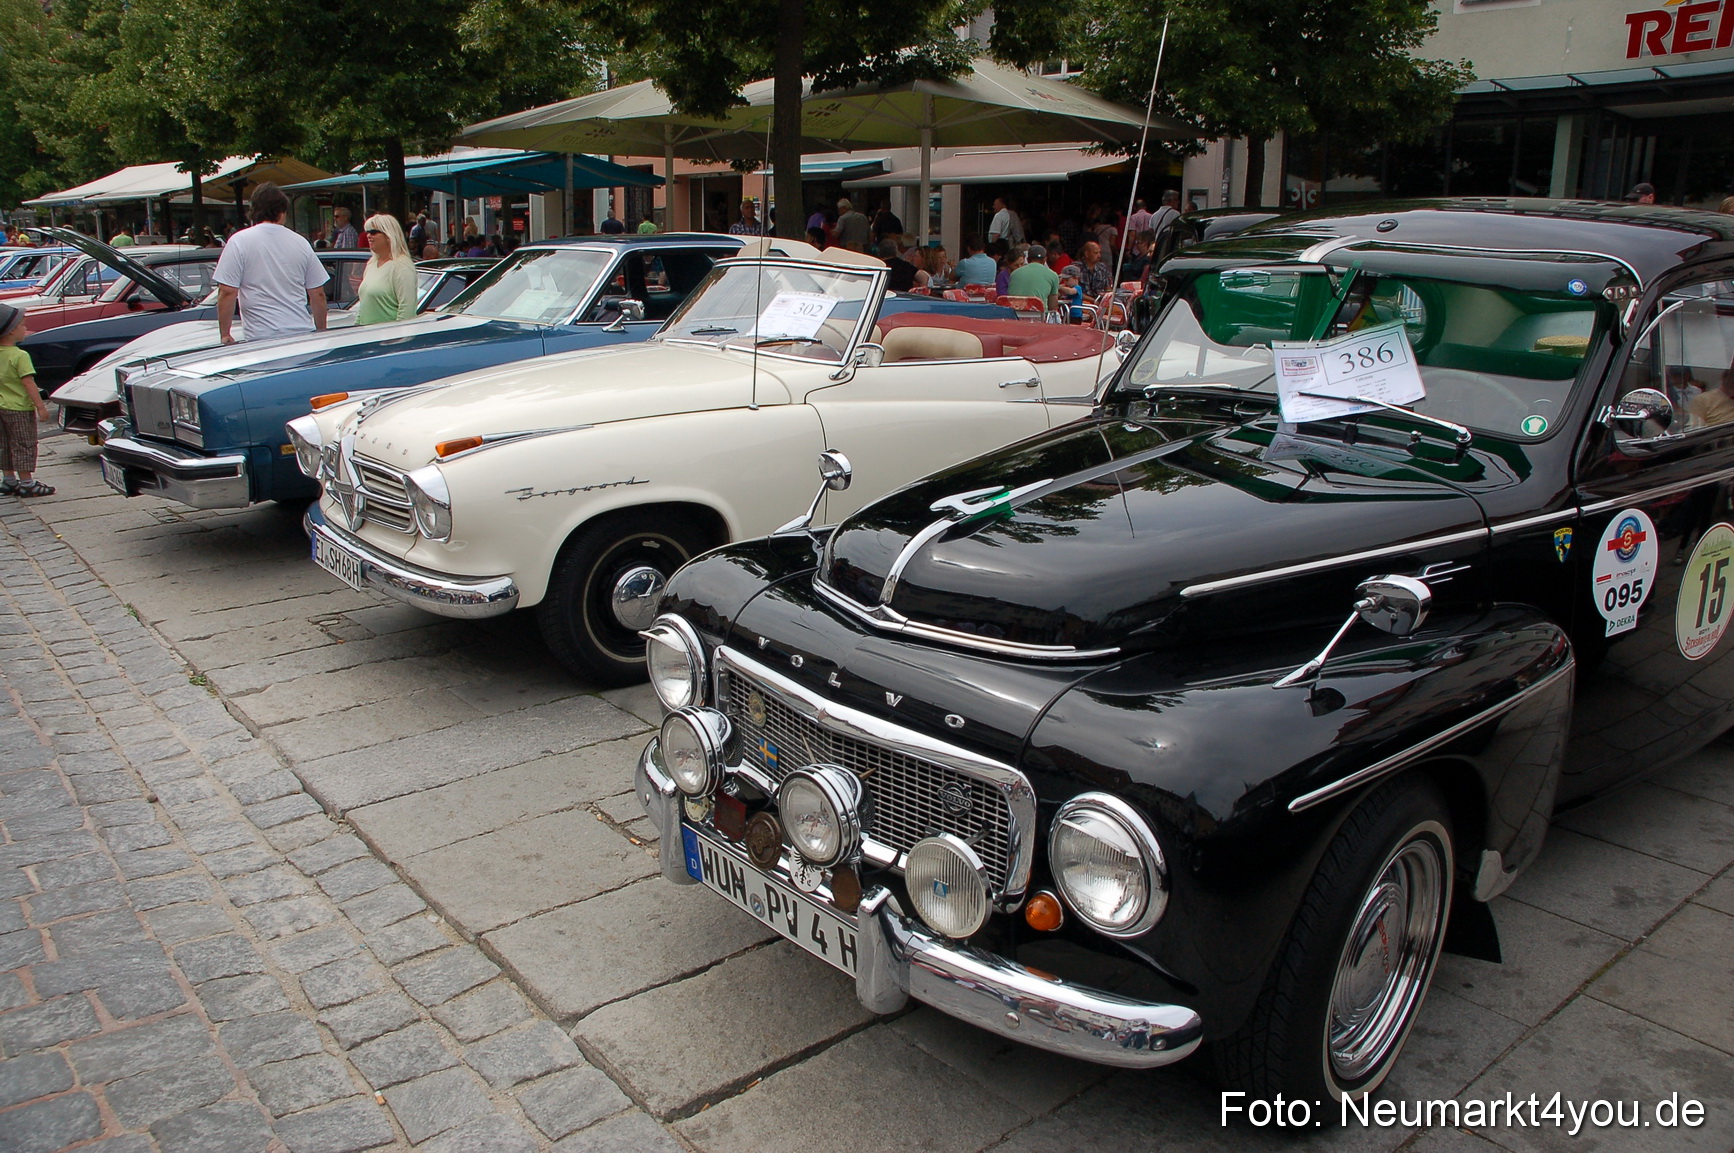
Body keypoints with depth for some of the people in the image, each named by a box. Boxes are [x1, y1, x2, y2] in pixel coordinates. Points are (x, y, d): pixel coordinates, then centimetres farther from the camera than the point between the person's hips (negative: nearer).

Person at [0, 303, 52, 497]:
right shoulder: (20, 356, -18)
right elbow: (28, 382, -21)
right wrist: (41, 406, -19)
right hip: (19, 408, -8)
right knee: (24, 445, -1)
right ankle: (26, 483, 0)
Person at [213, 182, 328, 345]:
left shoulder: (240, 242, -2)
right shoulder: (301, 242, 8)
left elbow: (227, 292, -6)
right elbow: (318, 294, 11)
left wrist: (224, 334, 2)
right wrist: (321, 331, 22)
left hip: (262, 338, -3)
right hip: (303, 333, 3)